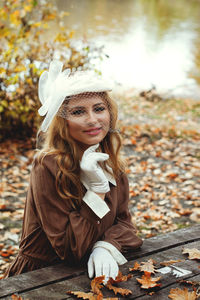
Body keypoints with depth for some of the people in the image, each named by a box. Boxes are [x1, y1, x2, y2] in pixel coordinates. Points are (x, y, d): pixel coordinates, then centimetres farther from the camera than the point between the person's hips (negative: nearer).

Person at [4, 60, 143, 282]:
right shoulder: (47, 166, -18)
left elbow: (123, 222, 3)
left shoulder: (110, 162, 1)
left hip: (89, 272, 5)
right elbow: (70, 249, -17)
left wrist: (107, 247, -17)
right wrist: (97, 188, -23)